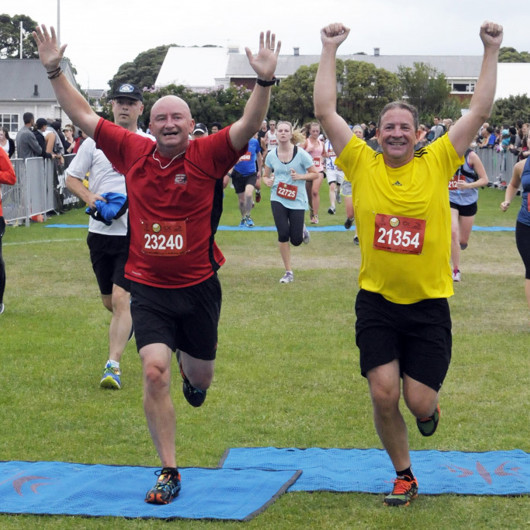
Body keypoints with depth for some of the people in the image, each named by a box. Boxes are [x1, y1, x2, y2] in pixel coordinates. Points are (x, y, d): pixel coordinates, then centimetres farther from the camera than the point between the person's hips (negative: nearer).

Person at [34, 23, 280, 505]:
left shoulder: (208, 155, -8)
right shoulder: (132, 152, -2)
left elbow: (249, 126, -22)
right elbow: (83, 115, 4)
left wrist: (265, 80, -36)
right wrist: (54, 70, -1)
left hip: (198, 287, 0)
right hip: (149, 289, 0)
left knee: (200, 379, 16)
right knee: (154, 371, -14)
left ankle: (190, 366, 58)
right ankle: (169, 472, -2)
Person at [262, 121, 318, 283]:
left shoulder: (301, 154, -10)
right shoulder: (271, 155, 0)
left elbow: (315, 174, -3)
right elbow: (265, 175, 13)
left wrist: (299, 176, -20)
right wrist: (267, 180, -11)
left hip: (297, 200, -2)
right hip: (278, 199, 2)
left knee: (296, 241, -2)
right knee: (283, 234, -11)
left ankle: (302, 229, 38)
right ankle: (288, 272, 5)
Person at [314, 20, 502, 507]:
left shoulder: (437, 164, 0)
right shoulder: (362, 165, -1)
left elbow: (480, 112, -1)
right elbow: (325, 111, -3)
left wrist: (492, 52, -2)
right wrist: (330, 51, -3)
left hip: (428, 303, 0)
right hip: (377, 302, 1)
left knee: (419, 401, -3)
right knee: (383, 394, -5)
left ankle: (429, 407, 37)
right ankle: (404, 477, 19)